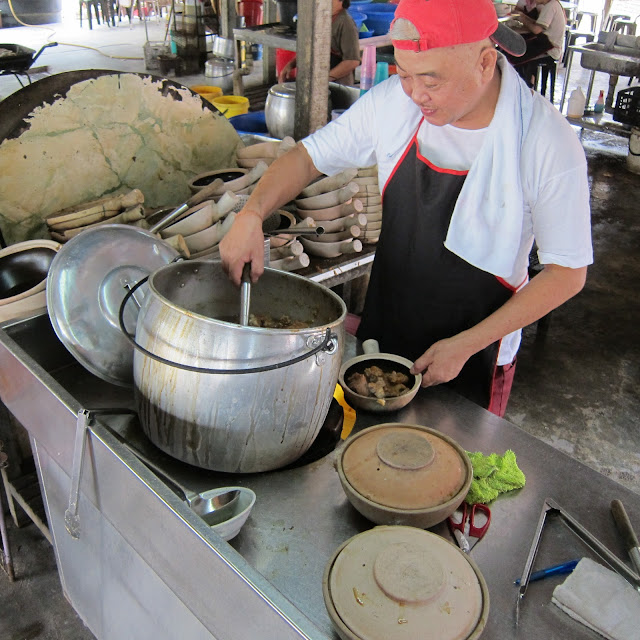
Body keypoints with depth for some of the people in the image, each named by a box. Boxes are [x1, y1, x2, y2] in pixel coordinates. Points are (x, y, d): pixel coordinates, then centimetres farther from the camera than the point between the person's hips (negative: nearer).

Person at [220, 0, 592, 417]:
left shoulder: (548, 141, -22)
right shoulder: (393, 102, -12)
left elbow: (567, 273, -16)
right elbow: (308, 158, -1)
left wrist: (465, 345, -19)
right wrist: (251, 215, -20)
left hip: (475, 355, -3)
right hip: (383, 332, 4)